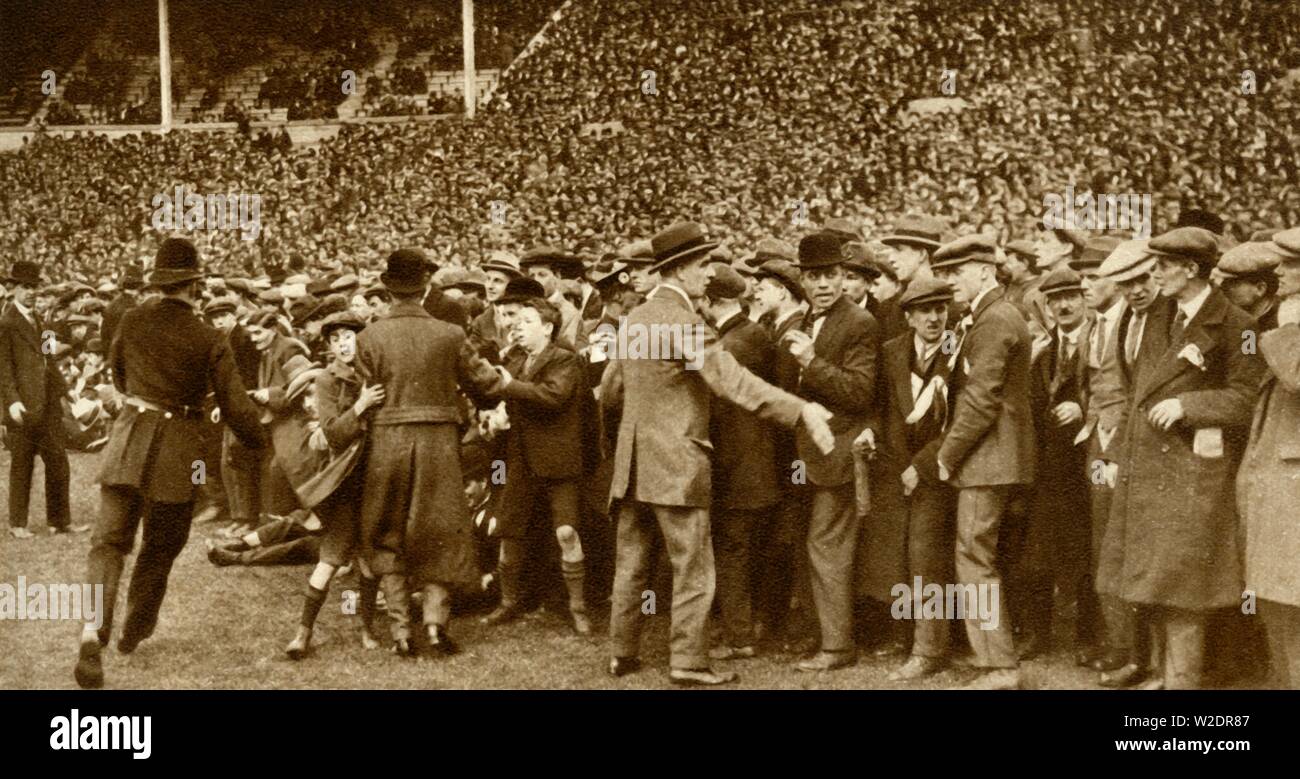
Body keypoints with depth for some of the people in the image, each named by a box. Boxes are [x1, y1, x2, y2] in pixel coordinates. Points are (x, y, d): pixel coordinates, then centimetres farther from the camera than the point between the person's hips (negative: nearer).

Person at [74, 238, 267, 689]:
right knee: (160, 548, 17)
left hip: (130, 438, 2)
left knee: (109, 540, -3)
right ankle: (134, 631, 29)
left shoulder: (133, 321, 0)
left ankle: (93, 631, -24)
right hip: (177, 449, -2)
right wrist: (264, 447, 8)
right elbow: (236, 409, -8)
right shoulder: (210, 342, -9)